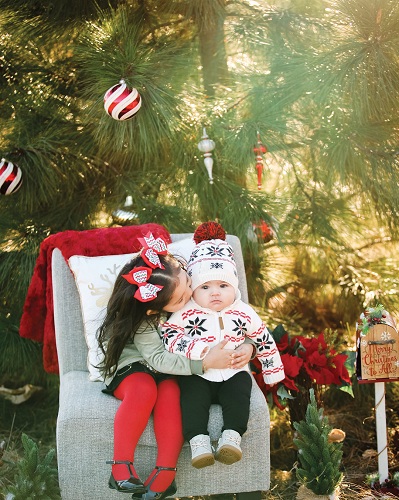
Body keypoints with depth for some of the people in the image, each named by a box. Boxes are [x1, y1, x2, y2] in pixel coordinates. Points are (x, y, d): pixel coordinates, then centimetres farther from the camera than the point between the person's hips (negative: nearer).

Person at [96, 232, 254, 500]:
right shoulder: (145, 321, -26)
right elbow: (158, 359, -29)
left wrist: (249, 345, -22)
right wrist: (204, 362, -37)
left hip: (171, 370, 3)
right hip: (132, 365, -3)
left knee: (170, 392, -30)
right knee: (144, 388, -36)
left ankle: (165, 473, -24)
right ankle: (122, 467, -24)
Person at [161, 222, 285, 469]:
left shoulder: (243, 313, 1)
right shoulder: (188, 312, -6)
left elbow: (264, 340, 11)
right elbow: (169, 335, -14)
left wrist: (273, 372, 16)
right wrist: (198, 349, -27)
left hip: (233, 372, 2)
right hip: (197, 374, -1)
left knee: (240, 389, -26)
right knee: (193, 395, -27)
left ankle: (232, 437, -29)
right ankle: (199, 441, -30)